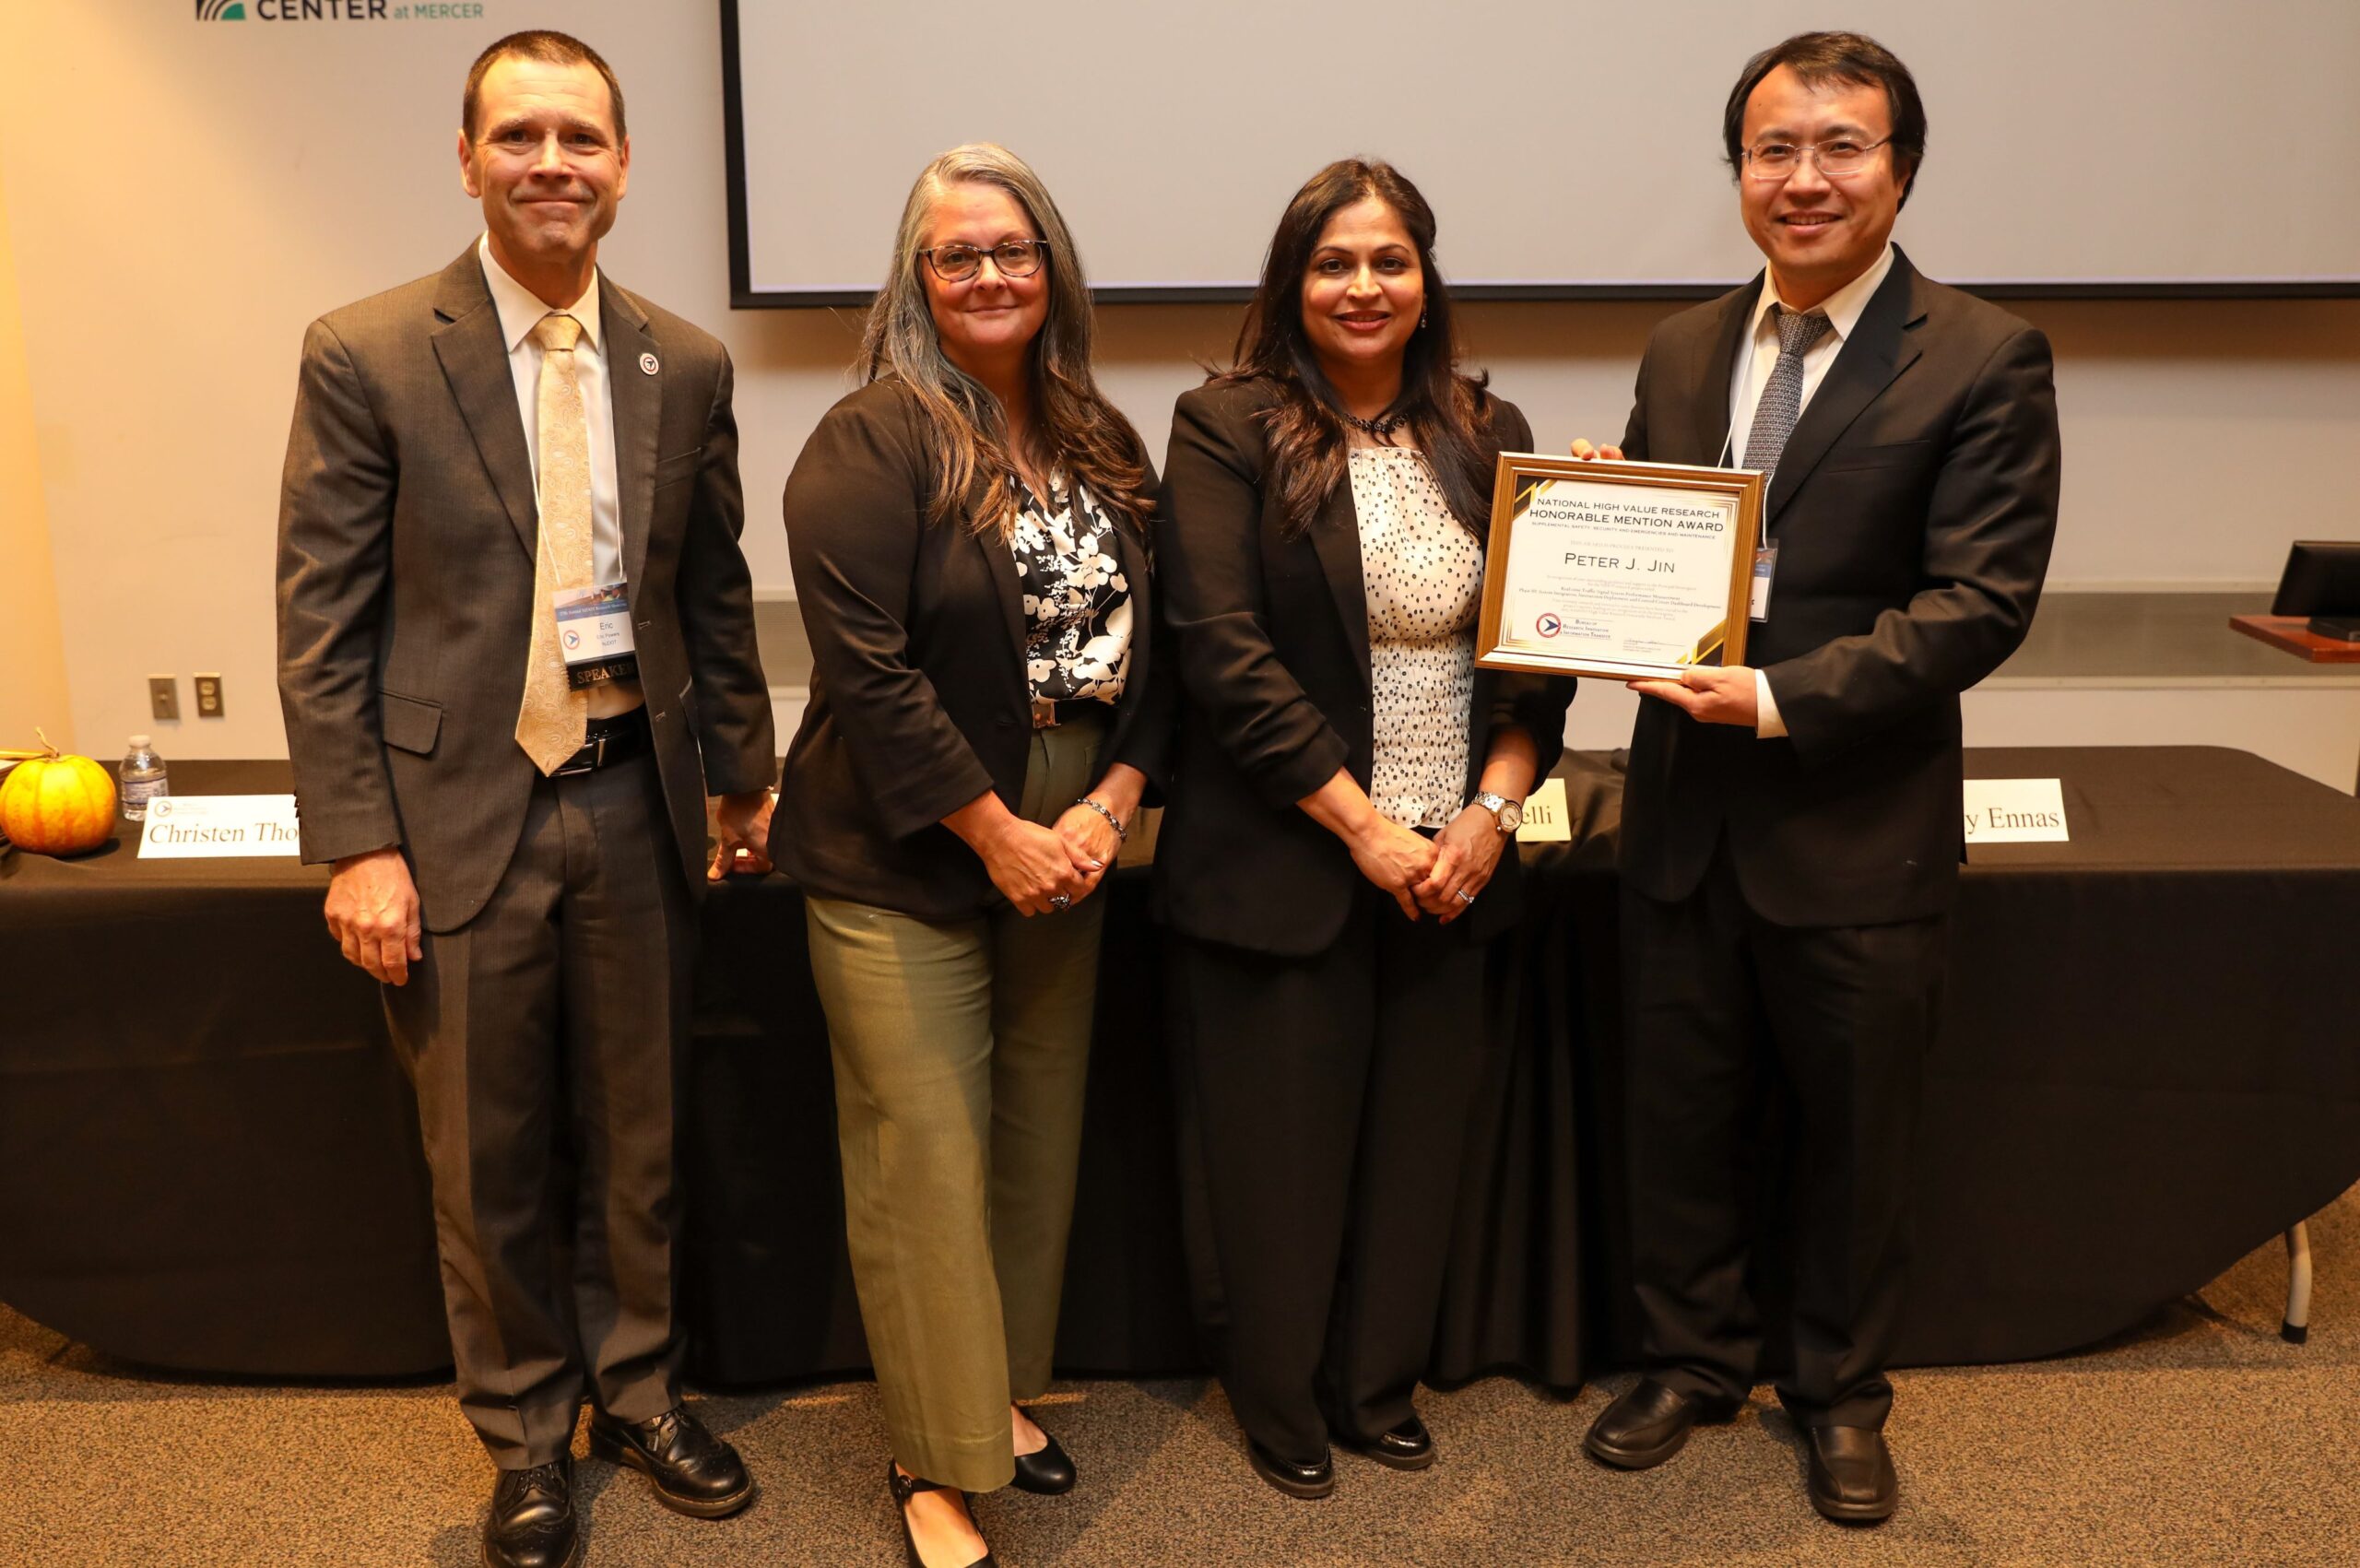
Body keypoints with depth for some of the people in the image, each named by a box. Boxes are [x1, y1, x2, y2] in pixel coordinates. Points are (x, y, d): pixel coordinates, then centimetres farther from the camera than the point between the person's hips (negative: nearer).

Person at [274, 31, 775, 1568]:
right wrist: (357, 843, -11)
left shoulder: (685, 365, 3)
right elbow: (322, 623, -7)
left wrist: (744, 777, 14)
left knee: (637, 1134, 16)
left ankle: (636, 1387, 38)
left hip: (636, 799, 3)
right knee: (489, 1157, 11)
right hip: (460, 809, -3)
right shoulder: (364, 356, -7)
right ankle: (525, 1434, 32)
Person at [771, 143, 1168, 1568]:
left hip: (1065, 852, 6)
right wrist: (998, 834, -16)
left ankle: (1005, 1393, 33)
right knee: (927, 1157, -1)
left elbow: (1150, 646, 8)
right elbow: (867, 665, -17)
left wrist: (1109, 809, -6)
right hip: (905, 862, -6)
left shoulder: (1105, 448, 9)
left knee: (1039, 1141, 15)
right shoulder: (873, 442, -10)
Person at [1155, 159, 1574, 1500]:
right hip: (1282, 866, -3)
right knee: (1281, 1147, 8)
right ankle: (1281, 1404, 31)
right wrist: (1363, 825, -15)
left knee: (1417, 1137, 12)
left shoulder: (1489, 435, 7)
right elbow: (1222, 650, -13)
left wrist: (1494, 809, -9)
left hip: (1451, 866, 4)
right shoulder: (1228, 429, -5)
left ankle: (1381, 1384, 34)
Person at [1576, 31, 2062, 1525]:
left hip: (1859, 834, -4)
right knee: (1682, 1120, 16)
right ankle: (1696, 1358, 38)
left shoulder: (1983, 359, -9)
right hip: (1685, 820, 4)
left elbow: (1981, 603, -15)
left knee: (1855, 1138, 14)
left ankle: (1841, 1390, 36)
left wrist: (1783, 699, -24)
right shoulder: (1685, 348, 8)